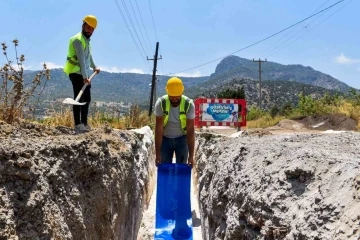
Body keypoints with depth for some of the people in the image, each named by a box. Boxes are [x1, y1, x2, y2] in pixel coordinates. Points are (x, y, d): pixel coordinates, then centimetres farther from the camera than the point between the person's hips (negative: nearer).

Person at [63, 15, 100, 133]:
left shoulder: (87, 40, 18)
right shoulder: (77, 39, -13)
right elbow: (81, 59, -24)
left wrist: (94, 67, 42)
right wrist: (84, 76, -31)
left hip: (85, 75, 9)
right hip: (77, 74, -9)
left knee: (86, 99, 11)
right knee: (79, 99, -9)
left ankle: (84, 123, 18)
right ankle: (77, 125, -7)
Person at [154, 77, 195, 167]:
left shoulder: (189, 104, -24)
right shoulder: (161, 103, -23)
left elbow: (190, 130, -22)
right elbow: (158, 129, -22)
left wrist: (191, 156, -25)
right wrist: (157, 154, -24)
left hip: (182, 139, 0)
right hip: (165, 139, 0)